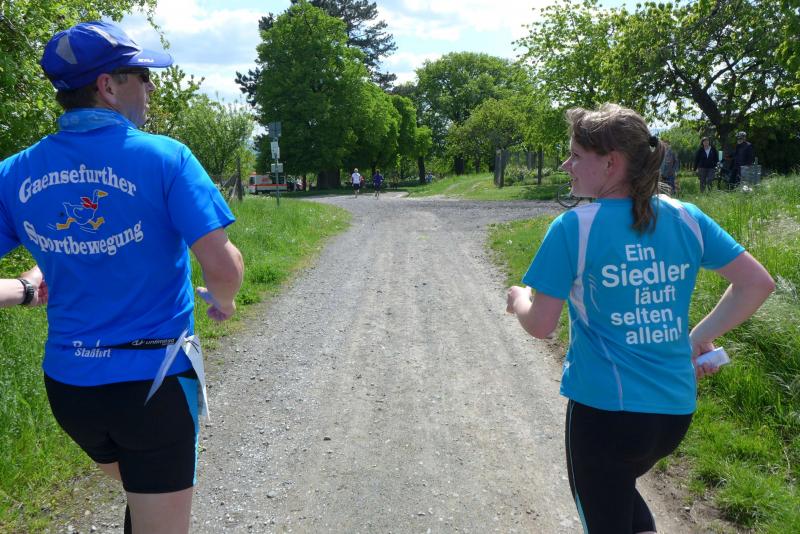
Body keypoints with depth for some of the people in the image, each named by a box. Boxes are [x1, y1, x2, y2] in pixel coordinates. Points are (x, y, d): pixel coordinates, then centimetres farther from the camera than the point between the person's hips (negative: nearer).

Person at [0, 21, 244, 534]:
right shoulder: (164, 156, -15)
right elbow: (223, 266, -21)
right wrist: (223, 300, 1)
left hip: (67, 383, 5)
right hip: (154, 380, -4)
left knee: (139, 492, 33)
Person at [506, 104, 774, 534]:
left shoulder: (573, 228, -15)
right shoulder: (686, 217, 0)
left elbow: (540, 325, -13)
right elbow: (758, 282, 4)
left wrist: (517, 299, 8)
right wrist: (701, 336, 10)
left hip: (604, 408, -5)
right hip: (676, 410, 6)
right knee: (619, 485, 33)